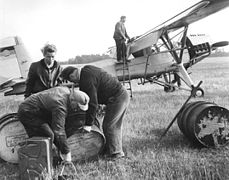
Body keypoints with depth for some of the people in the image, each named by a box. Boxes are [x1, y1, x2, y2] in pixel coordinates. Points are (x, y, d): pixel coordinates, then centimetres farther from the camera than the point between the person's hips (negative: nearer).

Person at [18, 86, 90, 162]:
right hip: (27, 113, -10)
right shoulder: (60, 106, -33)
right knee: (48, 135, -17)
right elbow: (59, 131, -32)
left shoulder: (67, 91, -6)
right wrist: (66, 152, -26)